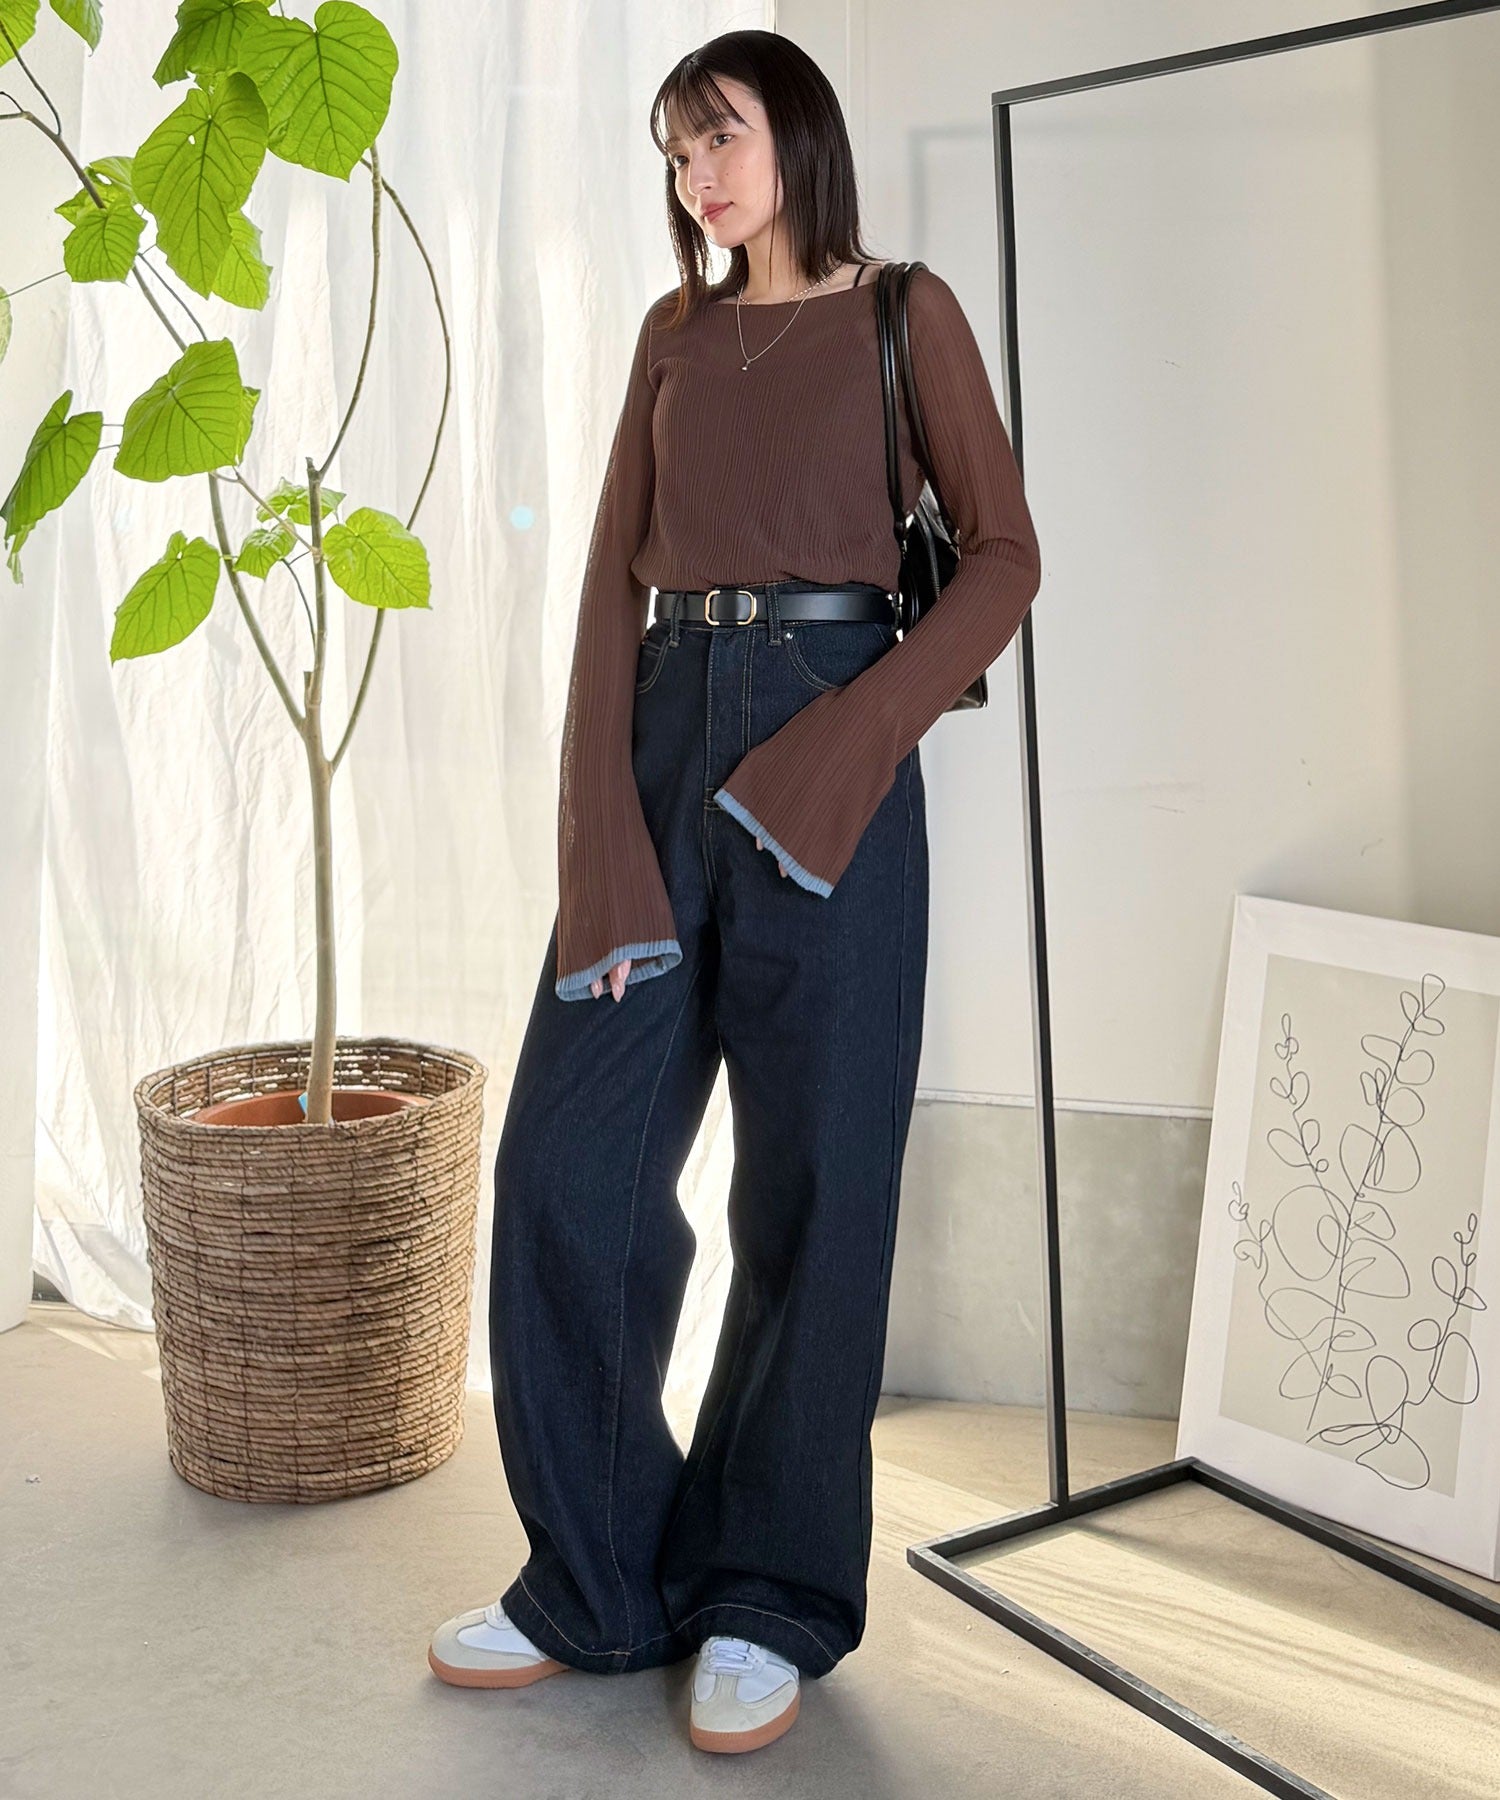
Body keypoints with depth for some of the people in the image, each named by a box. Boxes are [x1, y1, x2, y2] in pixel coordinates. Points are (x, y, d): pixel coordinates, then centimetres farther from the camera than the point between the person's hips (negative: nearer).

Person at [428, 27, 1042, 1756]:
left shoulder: (904, 312, 5)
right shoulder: (672, 335, 16)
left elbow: (1004, 555, -1)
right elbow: (613, 576, 9)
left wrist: (848, 744, -15)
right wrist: (604, 829, -4)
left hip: (825, 759, -4)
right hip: (665, 736, 5)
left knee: (809, 1187, 0)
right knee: (566, 1162, 0)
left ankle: (772, 1598, 16)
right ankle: (601, 1580, 16)